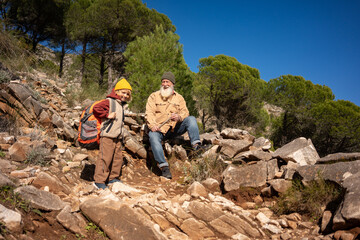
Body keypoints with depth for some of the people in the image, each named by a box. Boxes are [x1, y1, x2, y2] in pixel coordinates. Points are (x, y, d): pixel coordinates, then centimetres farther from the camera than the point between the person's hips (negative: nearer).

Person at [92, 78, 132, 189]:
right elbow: (96, 109, -19)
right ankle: (99, 180, -3)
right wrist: (107, 115, -15)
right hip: (107, 135, -9)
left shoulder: (121, 104, 20)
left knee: (118, 158, 11)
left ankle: (113, 178, 23)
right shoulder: (109, 101, -7)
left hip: (117, 137, 9)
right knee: (105, 158, -9)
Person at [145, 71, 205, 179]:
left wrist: (179, 117, -20)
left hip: (175, 127, 2)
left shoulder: (179, 97, 16)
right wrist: (152, 125, -23)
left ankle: (196, 144, -36)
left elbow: (185, 111, 6)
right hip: (160, 129, -2)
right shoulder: (154, 96, 9)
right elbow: (149, 113, -3)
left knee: (191, 119, -19)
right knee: (153, 136, -35)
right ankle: (164, 166, -39)